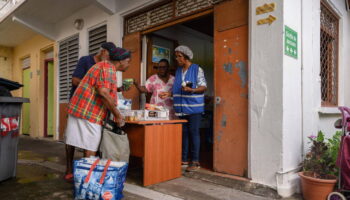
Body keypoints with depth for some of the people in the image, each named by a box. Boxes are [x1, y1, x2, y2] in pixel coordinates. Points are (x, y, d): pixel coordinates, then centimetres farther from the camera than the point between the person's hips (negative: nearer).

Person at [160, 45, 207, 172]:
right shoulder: (178, 70, 15)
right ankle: (184, 159, 19)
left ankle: (195, 161, 4)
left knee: (193, 132, -4)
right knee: (183, 133, 9)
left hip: (194, 106, -6)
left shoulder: (197, 69, -3)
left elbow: (203, 87, -6)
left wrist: (191, 90, -21)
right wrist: (169, 94, 7)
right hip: (182, 107, 6)